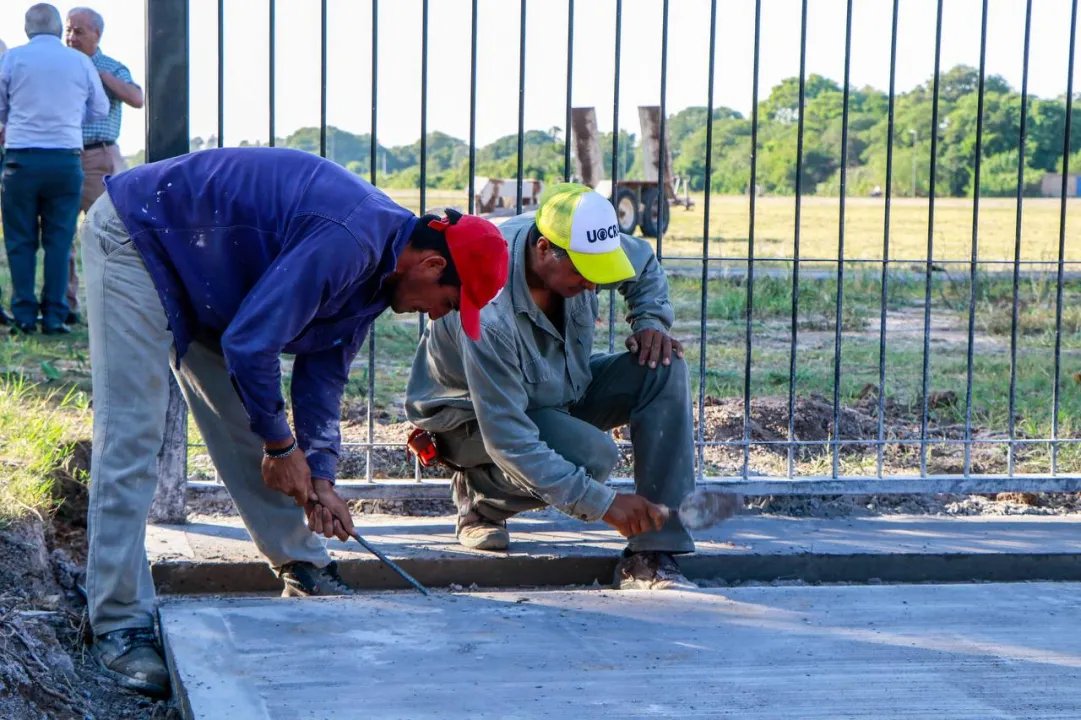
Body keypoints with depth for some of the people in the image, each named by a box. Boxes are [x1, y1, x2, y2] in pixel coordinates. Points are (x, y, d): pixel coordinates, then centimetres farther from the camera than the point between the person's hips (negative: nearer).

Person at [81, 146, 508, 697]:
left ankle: (303, 569, 25)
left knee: (247, 424, 12)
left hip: (204, 274, 10)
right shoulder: (348, 242, -31)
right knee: (130, 439, -11)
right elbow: (248, 344, -30)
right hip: (133, 239, -10)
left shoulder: (375, 265, 1)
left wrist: (319, 477, 0)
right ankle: (119, 624, -8)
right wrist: (282, 446, -15)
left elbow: (323, 371, 8)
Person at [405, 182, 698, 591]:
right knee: (592, 454, -35)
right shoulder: (488, 314, -38)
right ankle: (479, 495, -2)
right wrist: (603, 504, -37)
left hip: (560, 391, 7)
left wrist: (652, 320, -12)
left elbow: (644, 263, 9)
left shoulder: (579, 246, -18)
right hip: (473, 417, -7)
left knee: (665, 369, -18)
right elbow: (509, 442, -37)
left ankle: (652, 557, -20)